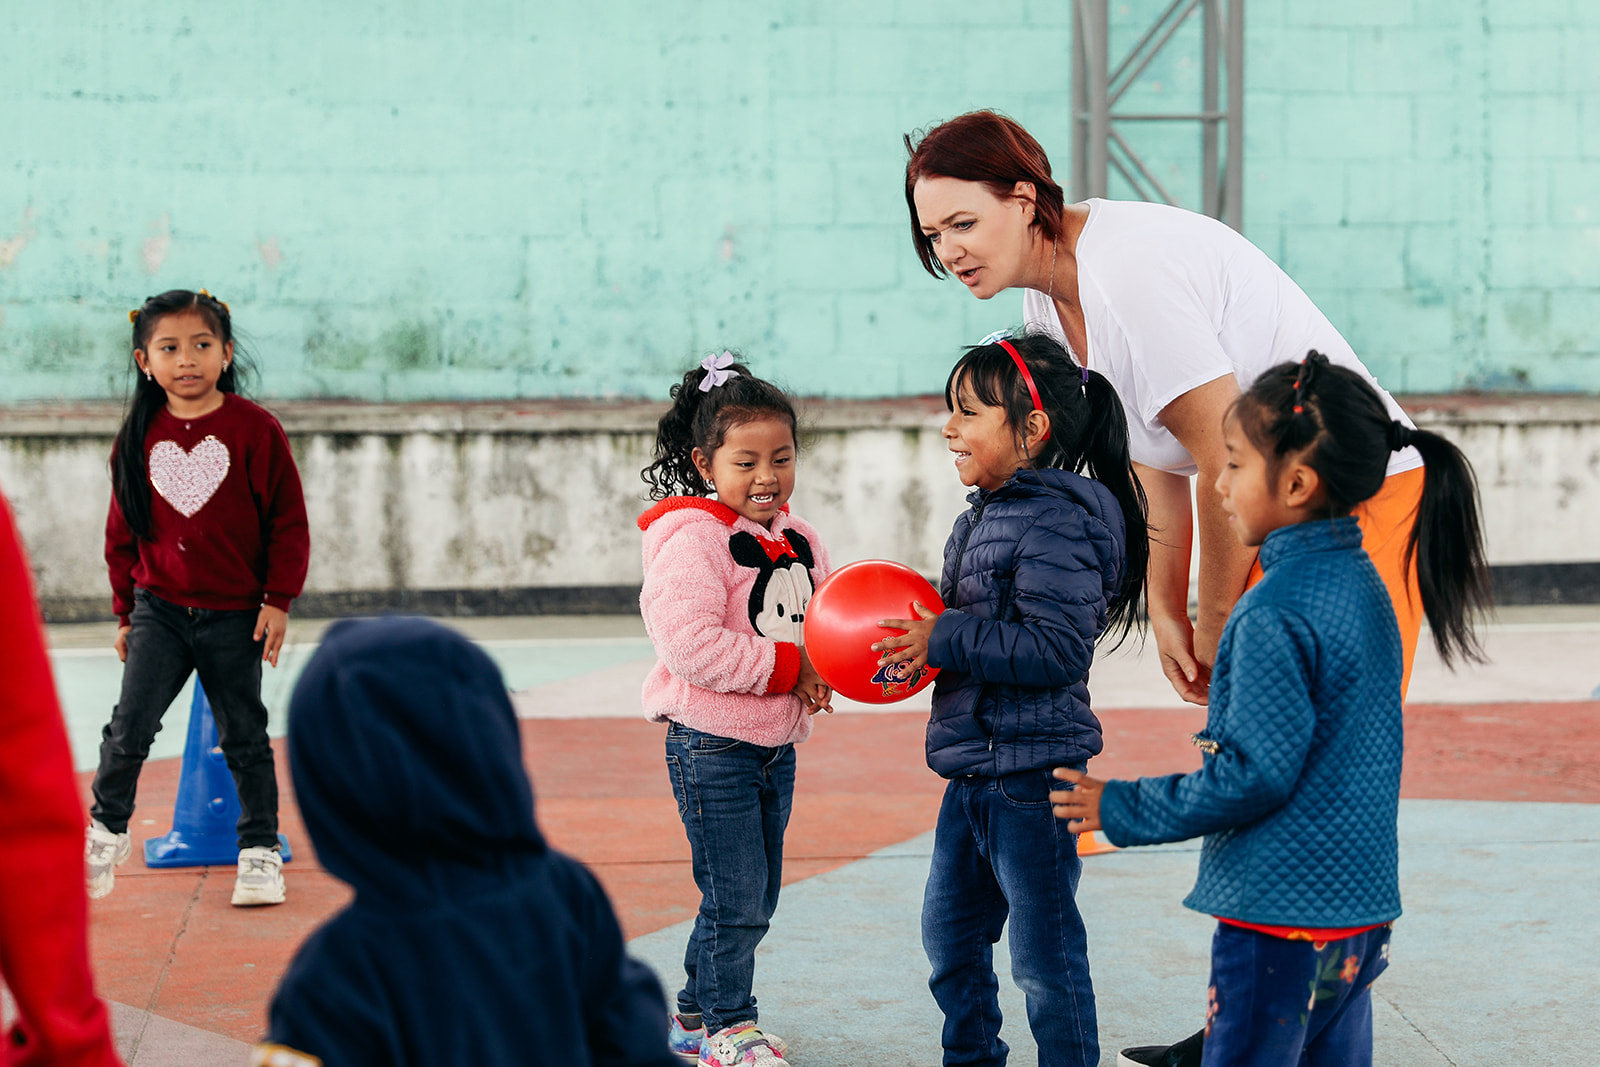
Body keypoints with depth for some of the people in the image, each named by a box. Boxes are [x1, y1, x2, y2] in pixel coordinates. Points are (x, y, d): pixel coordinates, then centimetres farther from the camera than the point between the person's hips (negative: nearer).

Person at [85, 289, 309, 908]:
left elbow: (288, 521, -4)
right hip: (159, 609, 2)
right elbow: (123, 528, 12)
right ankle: (105, 831, 11)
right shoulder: (139, 437, 2)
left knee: (243, 736, 8)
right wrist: (125, 610, 13)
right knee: (129, 727, -8)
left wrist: (278, 600, -7)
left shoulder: (253, 429, -8)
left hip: (235, 616, -2)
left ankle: (259, 849, 21)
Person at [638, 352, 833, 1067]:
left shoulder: (797, 540, 10)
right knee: (735, 897, -4)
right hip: (712, 745, -8)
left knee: (757, 899, 14)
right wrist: (789, 667, -20)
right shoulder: (690, 539, -16)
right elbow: (691, 644, -25)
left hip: (778, 742, 8)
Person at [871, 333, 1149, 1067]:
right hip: (975, 764, 10)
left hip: (1030, 770, -10)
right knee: (949, 928, 20)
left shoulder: (1056, 524, -19)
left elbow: (1059, 645, -26)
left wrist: (946, 641, -23)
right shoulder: (986, 517, 12)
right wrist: (915, 637, 5)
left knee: (1042, 950, 0)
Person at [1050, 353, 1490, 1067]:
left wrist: (1123, 810, -10)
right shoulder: (1365, 586, 9)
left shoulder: (1275, 613, -19)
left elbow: (1254, 775, -19)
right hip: (1361, 906, 9)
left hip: (1279, 920, -9)